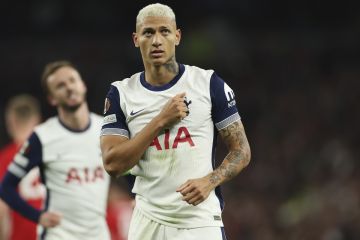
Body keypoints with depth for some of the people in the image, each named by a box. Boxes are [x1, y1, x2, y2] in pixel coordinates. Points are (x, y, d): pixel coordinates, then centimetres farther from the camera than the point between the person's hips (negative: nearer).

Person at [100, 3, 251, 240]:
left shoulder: (208, 84, 0)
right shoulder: (121, 94, 4)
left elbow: (241, 151, 2)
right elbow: (113, 164, -5)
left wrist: (209, 181, -17)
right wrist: (160, 121, -12)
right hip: (148, 221, 2)